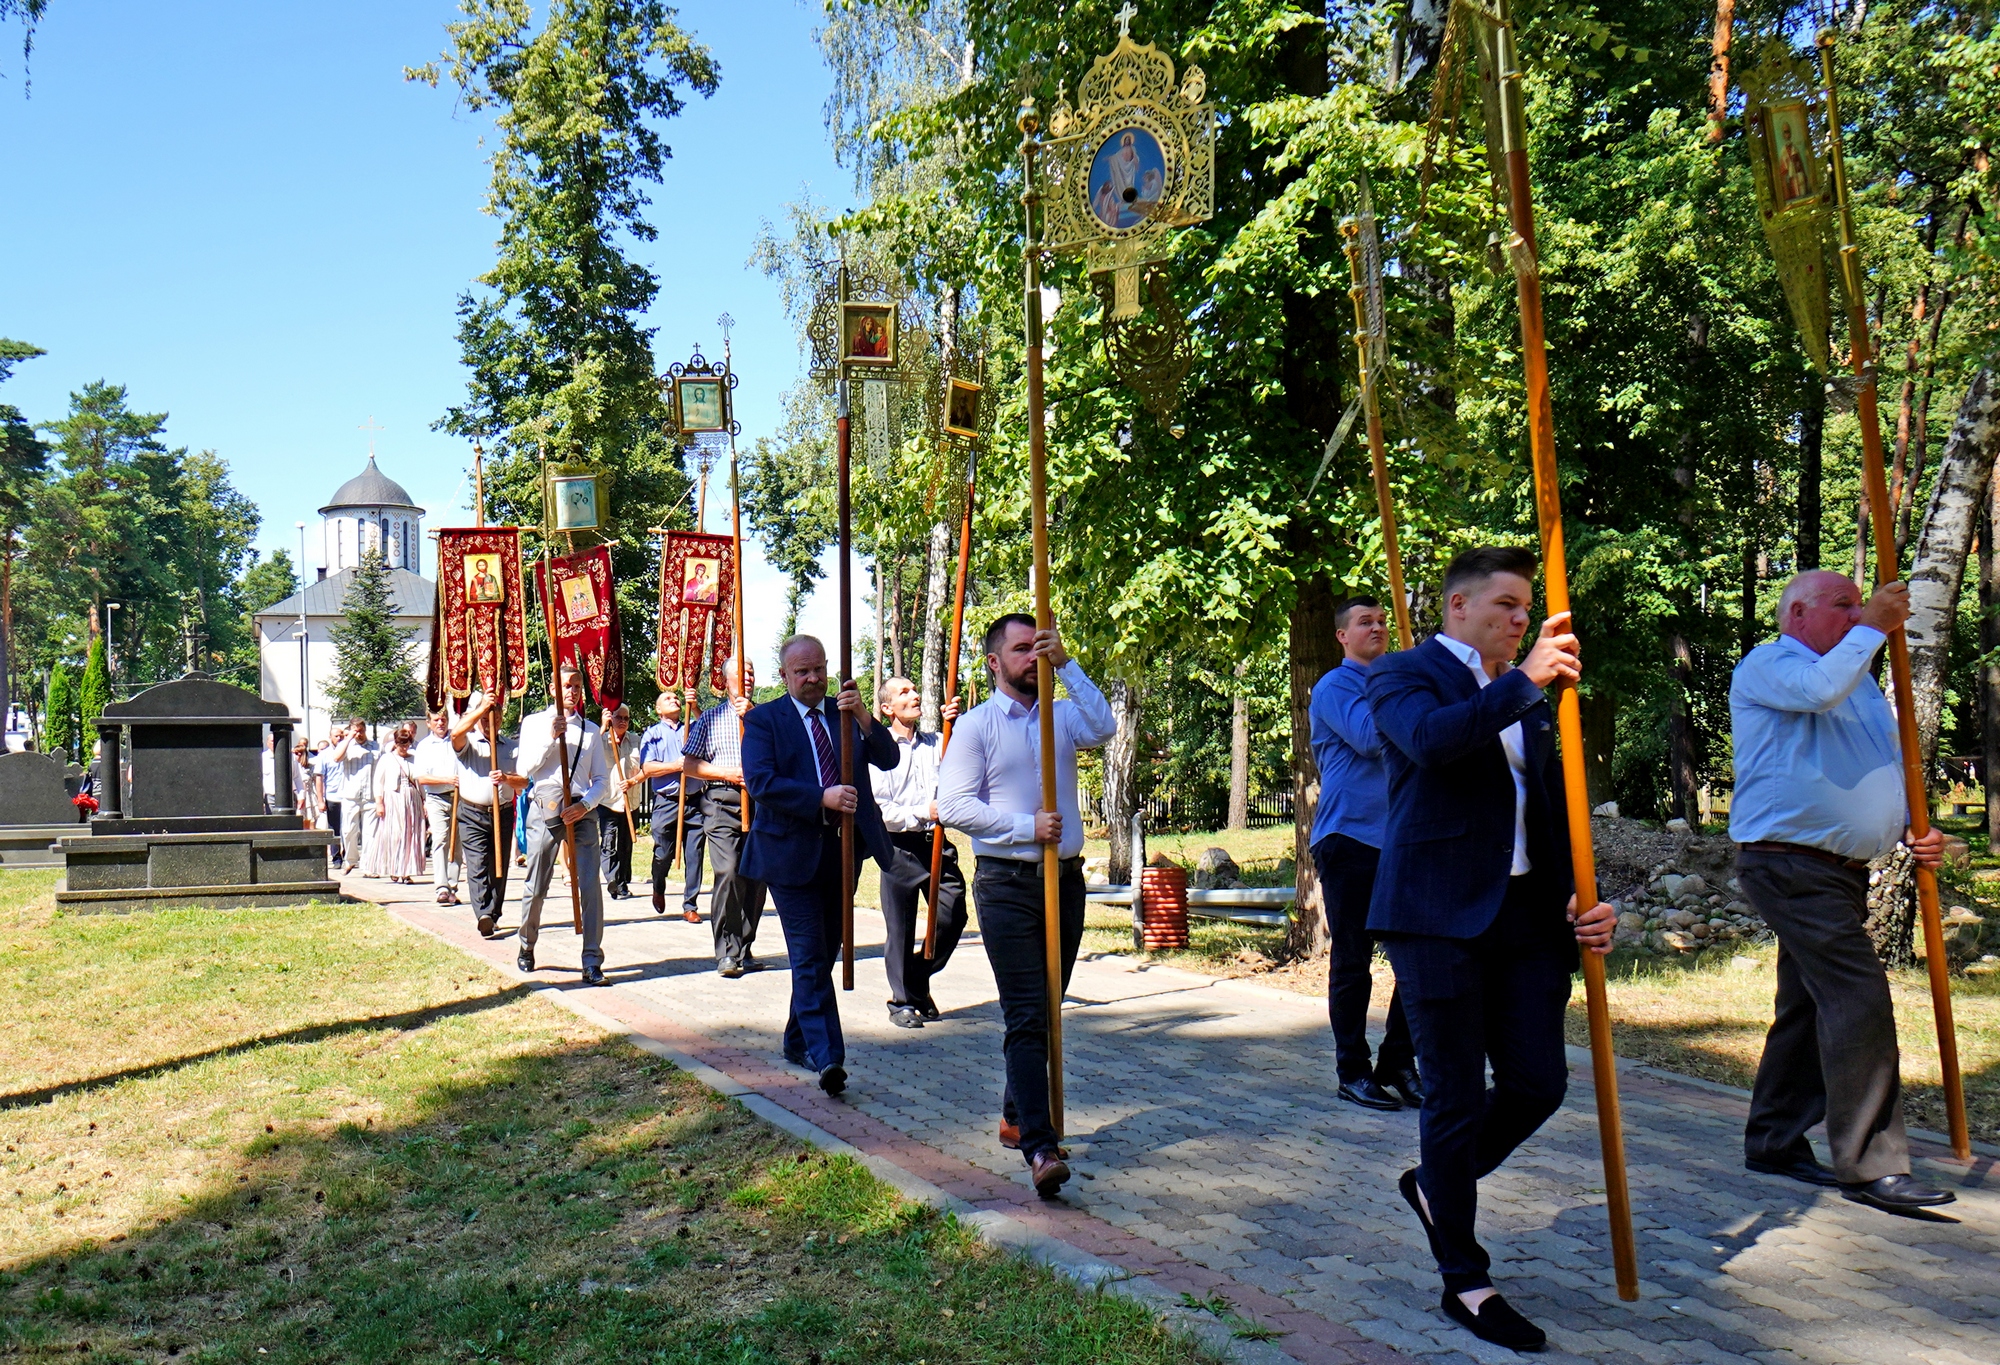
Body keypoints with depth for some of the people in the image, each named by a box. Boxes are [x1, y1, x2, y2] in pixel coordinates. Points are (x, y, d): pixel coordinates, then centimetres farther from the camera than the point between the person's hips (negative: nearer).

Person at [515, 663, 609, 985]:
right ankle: (526, 947, 32)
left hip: (581, 811, 0)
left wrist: (585, 804, -9)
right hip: (544, 808, 0)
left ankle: (592, 963, -8)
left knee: (590, 885, -10)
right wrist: (551, 736, -11)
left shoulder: (591, 731, 14)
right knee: (535, 886, 7)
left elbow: (600, 780, 10)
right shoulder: (534, 723, 11)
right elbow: (525, 769, -1)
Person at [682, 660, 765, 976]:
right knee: (728, 872, -17)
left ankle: (744, 950, 12)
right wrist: (727, 773, -5)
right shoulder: (710, 718, 14)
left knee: (757, 877, 0)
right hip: (722, 802, -2)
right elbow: (689, 764, 9)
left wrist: (752, 716, -13)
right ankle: (726, 953, -12)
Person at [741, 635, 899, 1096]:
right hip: (792, 852, -5)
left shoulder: (845, 716, 12)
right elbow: (760, 782, -14)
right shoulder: (763, 721, -1)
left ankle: (798, 1041, 30)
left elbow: (887, 760, -1)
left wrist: (864, 718, -19)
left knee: (824, 954, 14)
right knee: (810, 959, -9)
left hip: (843, 850, 5)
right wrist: (822, 798, -24)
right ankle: (827, 1057, -13)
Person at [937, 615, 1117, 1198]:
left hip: (1064, 878, 5)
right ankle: (1040, 1148, -17)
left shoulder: (1062, 717, 14)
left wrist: (1067, 665, -13)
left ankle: (1017, 1117, 29)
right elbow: (953, 805, -8)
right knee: (1025, 1015, -12)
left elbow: (1104, 728, -8)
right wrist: (1026, 827, -14)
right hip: (1007, 882, -5)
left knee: (1046, 1010, 13)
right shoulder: (975, 726, 1)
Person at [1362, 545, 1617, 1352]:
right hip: (1438, 916, -7)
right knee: (1456, 1097, 0)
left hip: (1524, 915, 7)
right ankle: (1464, 1284, 14)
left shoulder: (1525, 697, 19)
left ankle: (1436, 1186, 32)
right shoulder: (1403, 675, -2)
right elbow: (1431, 739, -25)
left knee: (1539, 1083, 5)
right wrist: (1525, 683, -27)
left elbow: (1550, 805, 20)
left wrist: (1579, 897, 8)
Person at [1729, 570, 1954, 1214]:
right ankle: (1870, 1164, -13)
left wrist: (1913, 828, 10)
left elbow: (1884, 769, 28)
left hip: (1844, 869, 10)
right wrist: (1873, 627, -13)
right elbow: (1821, 691, -26)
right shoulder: (1766, 666, -3)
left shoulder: (1857, 677, 25)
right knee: (1860, 1001, -16)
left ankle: (1774, 1142, 21)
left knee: (1811, 1005, 12)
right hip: (1790, 865, -9)